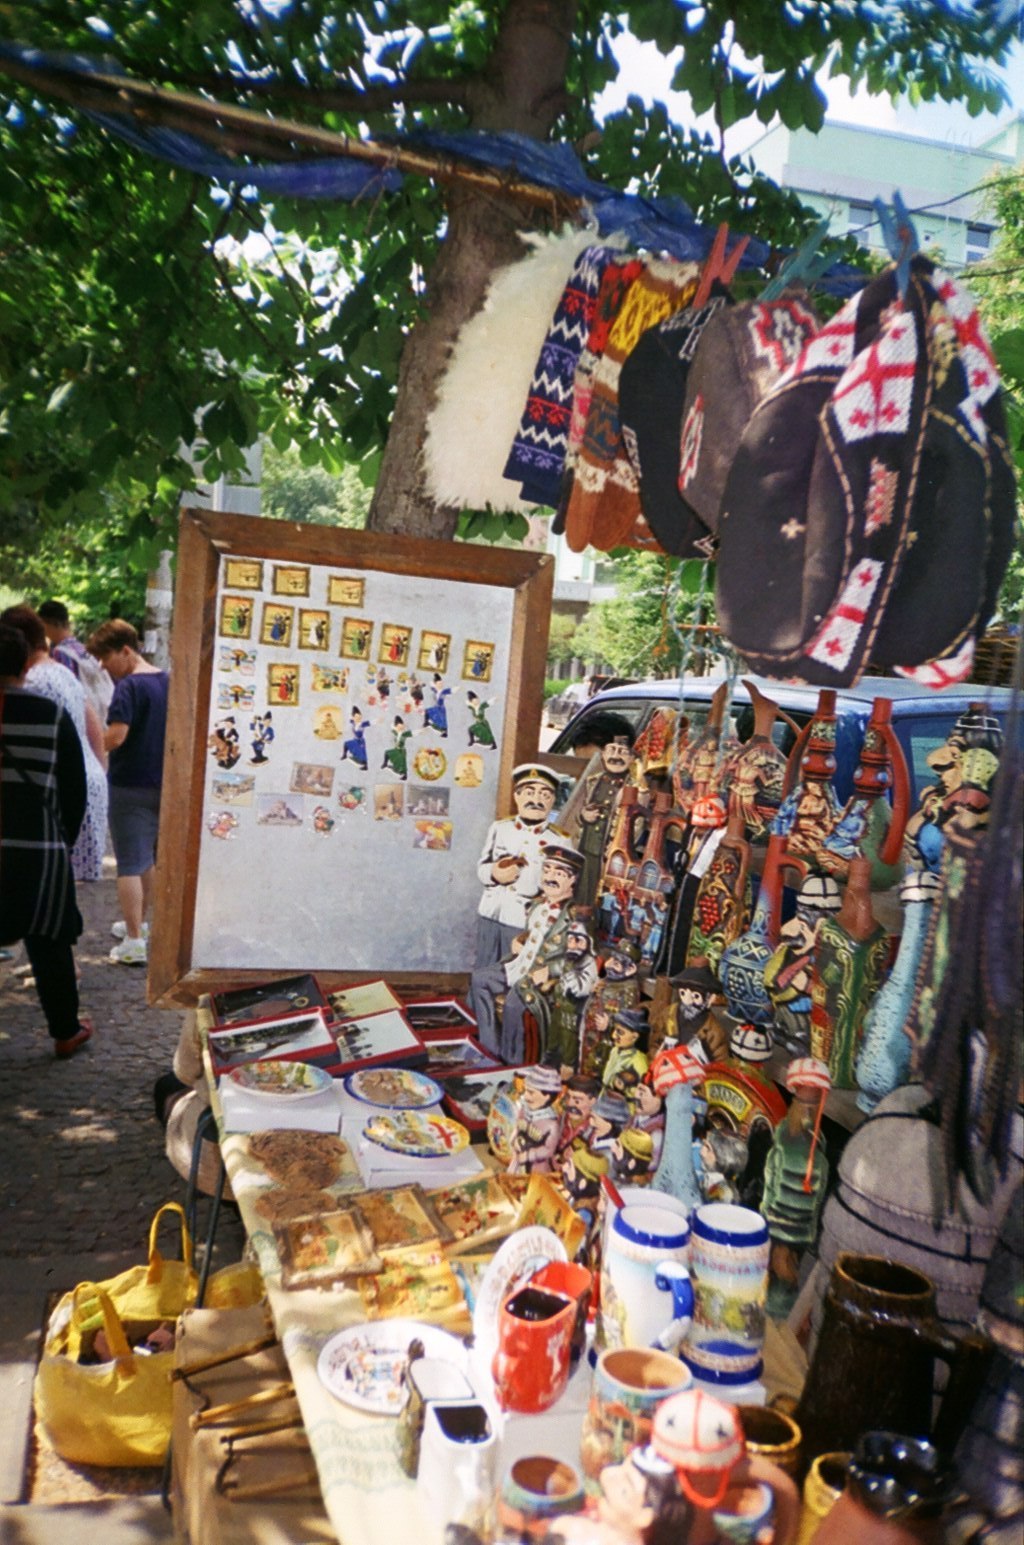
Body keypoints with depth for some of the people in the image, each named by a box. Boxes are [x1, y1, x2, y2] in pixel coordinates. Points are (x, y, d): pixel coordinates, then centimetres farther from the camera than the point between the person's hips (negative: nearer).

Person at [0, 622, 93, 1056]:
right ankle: (66, 1031, 24)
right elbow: (75, 791, 0)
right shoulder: (53, 717, -4)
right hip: (40, 849, 0)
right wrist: (64, 840, 13)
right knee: (49, 943, 13)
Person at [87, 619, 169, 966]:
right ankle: (138, 923, 35)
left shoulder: (128, 686, -16)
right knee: (147, 858, 21)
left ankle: (134, 943, -2)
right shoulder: (168, 682, 8)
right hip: (163, 783, 8)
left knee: (129, 865, -2)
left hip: (131, 785, -8)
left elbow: (115, 736, -26)